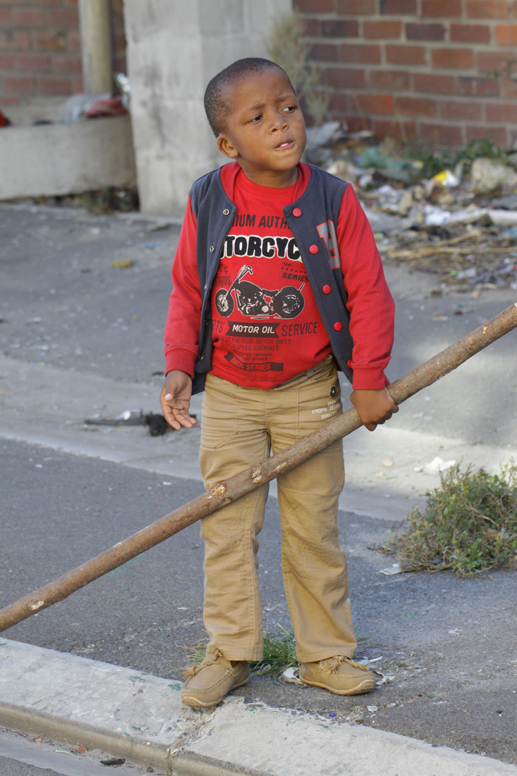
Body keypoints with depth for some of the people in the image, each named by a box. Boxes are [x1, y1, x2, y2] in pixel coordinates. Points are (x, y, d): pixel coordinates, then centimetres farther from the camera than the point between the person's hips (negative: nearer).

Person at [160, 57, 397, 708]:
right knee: (227, 527, 5)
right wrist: (179, 368, -7)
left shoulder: (332, 201, -9)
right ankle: (229, 653, 17)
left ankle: (326, 653, 21)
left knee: (314, 527, 8)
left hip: (308, 393, -1)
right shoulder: (208, 203, -6)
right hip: (228, 395, 1)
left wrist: (369, 380, -8)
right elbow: (187, 292, 4)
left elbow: (367, 292, -5)